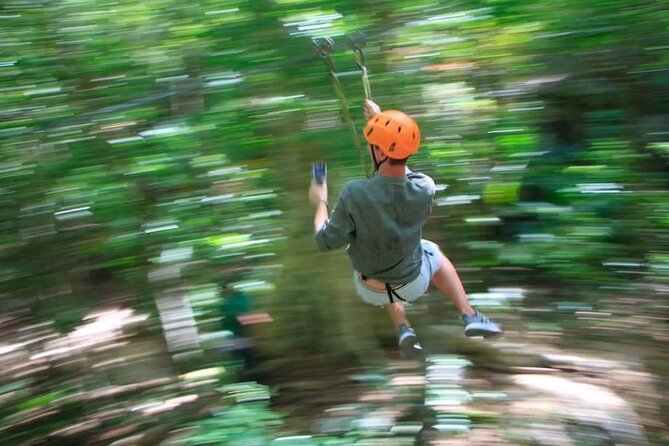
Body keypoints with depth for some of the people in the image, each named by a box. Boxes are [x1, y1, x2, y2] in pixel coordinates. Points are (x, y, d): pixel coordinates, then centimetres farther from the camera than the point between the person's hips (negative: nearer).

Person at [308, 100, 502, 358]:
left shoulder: (354, 194, -34)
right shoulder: (425, 188, -24)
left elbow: (326, 242, -21)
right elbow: (401, 169, 0)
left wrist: (320, 204, -4)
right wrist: (383, 126, 6)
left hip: (372, 292, -1)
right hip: (413, 286, 1)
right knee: (432, 252, 33)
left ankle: (403, 330, 18)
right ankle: (470, 317, 26)